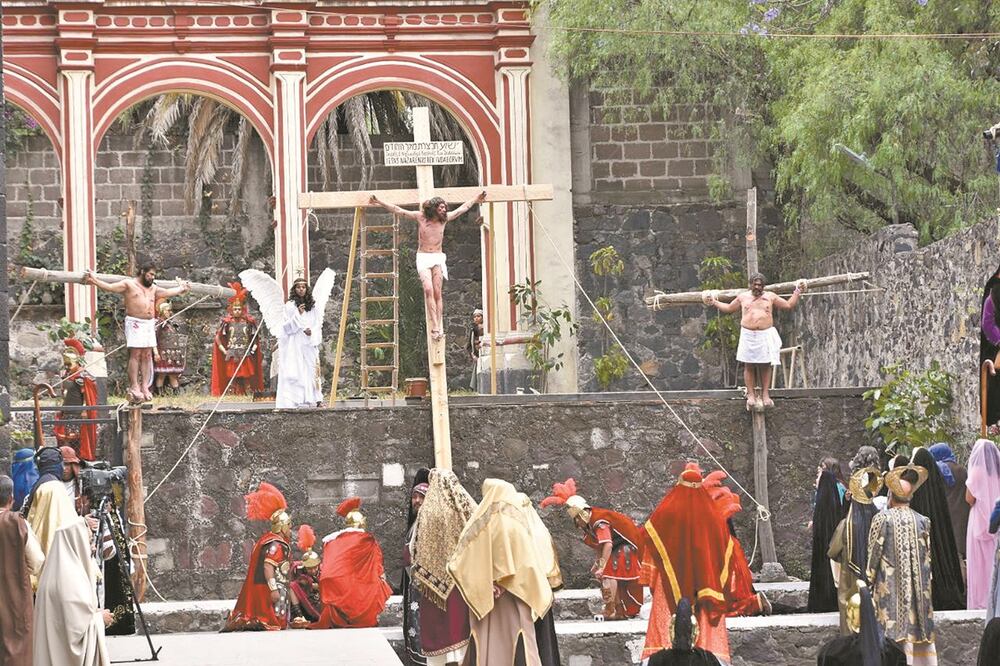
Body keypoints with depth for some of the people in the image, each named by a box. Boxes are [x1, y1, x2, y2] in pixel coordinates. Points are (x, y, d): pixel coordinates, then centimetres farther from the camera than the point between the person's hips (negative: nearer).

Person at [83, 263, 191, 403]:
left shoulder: (153, 289, 21)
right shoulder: (129, 284, 1)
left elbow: (168, 292, 34)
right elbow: (109, 287, -8)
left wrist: (181, 289, 44)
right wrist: (94, 281, -20)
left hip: (149, 323, 7)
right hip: (135, 323, -7)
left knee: (147, 355, 3)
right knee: (135, 354, -10)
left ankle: (145, 386, 5)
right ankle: (134, 387, -12)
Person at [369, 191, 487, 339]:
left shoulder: (444, 219, 5)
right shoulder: (420, 217, -3)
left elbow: (463, 208, 19)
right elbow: (398, 210, -2)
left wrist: (476, 200, 25)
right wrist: (379, 202, -5)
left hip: (438, 258, 2)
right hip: (423, 257, -2)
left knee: (437, 292, -8)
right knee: (428, 290, -19)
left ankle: (439, 326, -8)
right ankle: (435, 326, -24)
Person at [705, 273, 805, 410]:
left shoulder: (770, 297, 11)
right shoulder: (743, 297, 13)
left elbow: (788, 305, 16)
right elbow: (729, 308, 25)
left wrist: (797, 293, 10)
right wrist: (715, 303, 19)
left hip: (766, 335, -1)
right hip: (748, 335, 1)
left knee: (765, 366, -1)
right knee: (749, 366, -1)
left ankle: (765, 395, 3)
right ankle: (751, 395, 2)